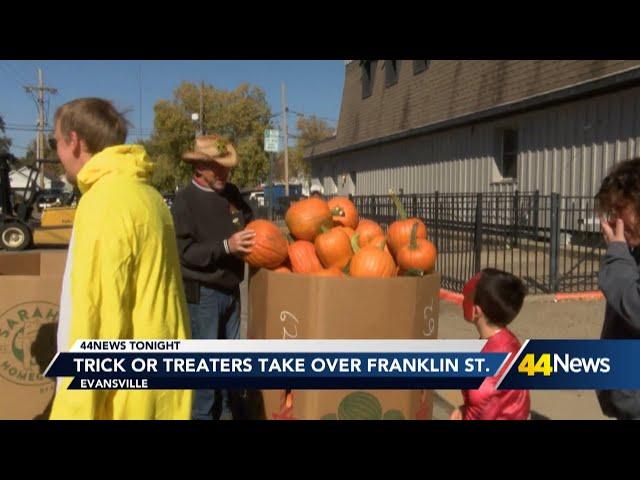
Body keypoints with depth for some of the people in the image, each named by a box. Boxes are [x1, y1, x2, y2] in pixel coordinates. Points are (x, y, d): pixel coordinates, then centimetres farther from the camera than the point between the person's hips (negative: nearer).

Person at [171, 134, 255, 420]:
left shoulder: (231, 193, 6)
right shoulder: (185, 201, -12)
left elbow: (249, 222, 18)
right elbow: (185, 250, -19)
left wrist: (258, 237, -4)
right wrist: (226, 246, -28)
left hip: (230, 290, 7)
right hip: (202, 293, -7)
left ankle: (224, 410, 33)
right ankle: (202, 414, 13)